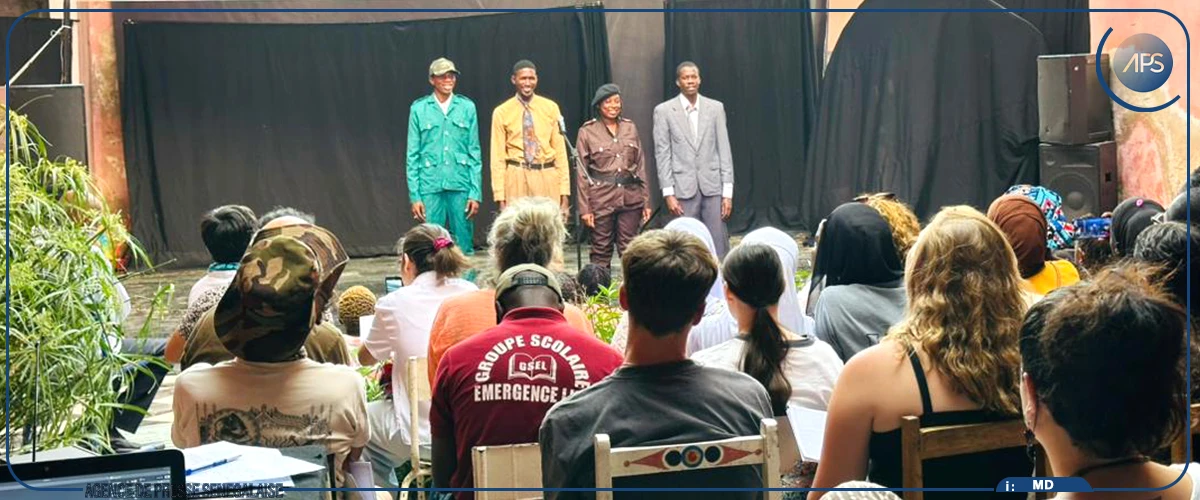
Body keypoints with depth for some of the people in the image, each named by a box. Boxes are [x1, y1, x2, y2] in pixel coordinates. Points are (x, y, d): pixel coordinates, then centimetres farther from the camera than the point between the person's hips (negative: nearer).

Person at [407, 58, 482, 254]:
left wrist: (476, 193, 0)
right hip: (430, 187, -1)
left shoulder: (467, 107, 6)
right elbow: (412, 155, 6)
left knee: (464, 245, 2)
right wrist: (414, 196, -1)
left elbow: (475, 153, 7)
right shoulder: (419, 109, 4)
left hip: (461, 186, 1)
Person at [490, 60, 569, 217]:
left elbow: (560, 149, 5)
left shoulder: (551, 108, 6)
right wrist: (500, 197, -5)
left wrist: (564, 192, -2)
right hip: (517, 177, -1)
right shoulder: (502, 112, 3)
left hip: (547, 177, 1)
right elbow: (498, 156, 2)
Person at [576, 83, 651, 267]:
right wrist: (584, 208, -4)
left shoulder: (630, 127, 9)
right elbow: (581, 172, 0)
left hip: (631, 197, 3)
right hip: (602, 198, -2)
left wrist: (646, 201, 9)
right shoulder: (587, 131, 0)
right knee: (601, 251, 2)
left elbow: (641, 165, 13)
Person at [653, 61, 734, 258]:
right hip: (683, 188, -1)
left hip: (713, 186, 1)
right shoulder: (664, 111, 3)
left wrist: (728, 191, 0)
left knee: (719, 245, -1)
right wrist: (668, 193, -6)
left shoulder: (715, 108, 7)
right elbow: (662, 154, 1)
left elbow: (724, 149, 5)